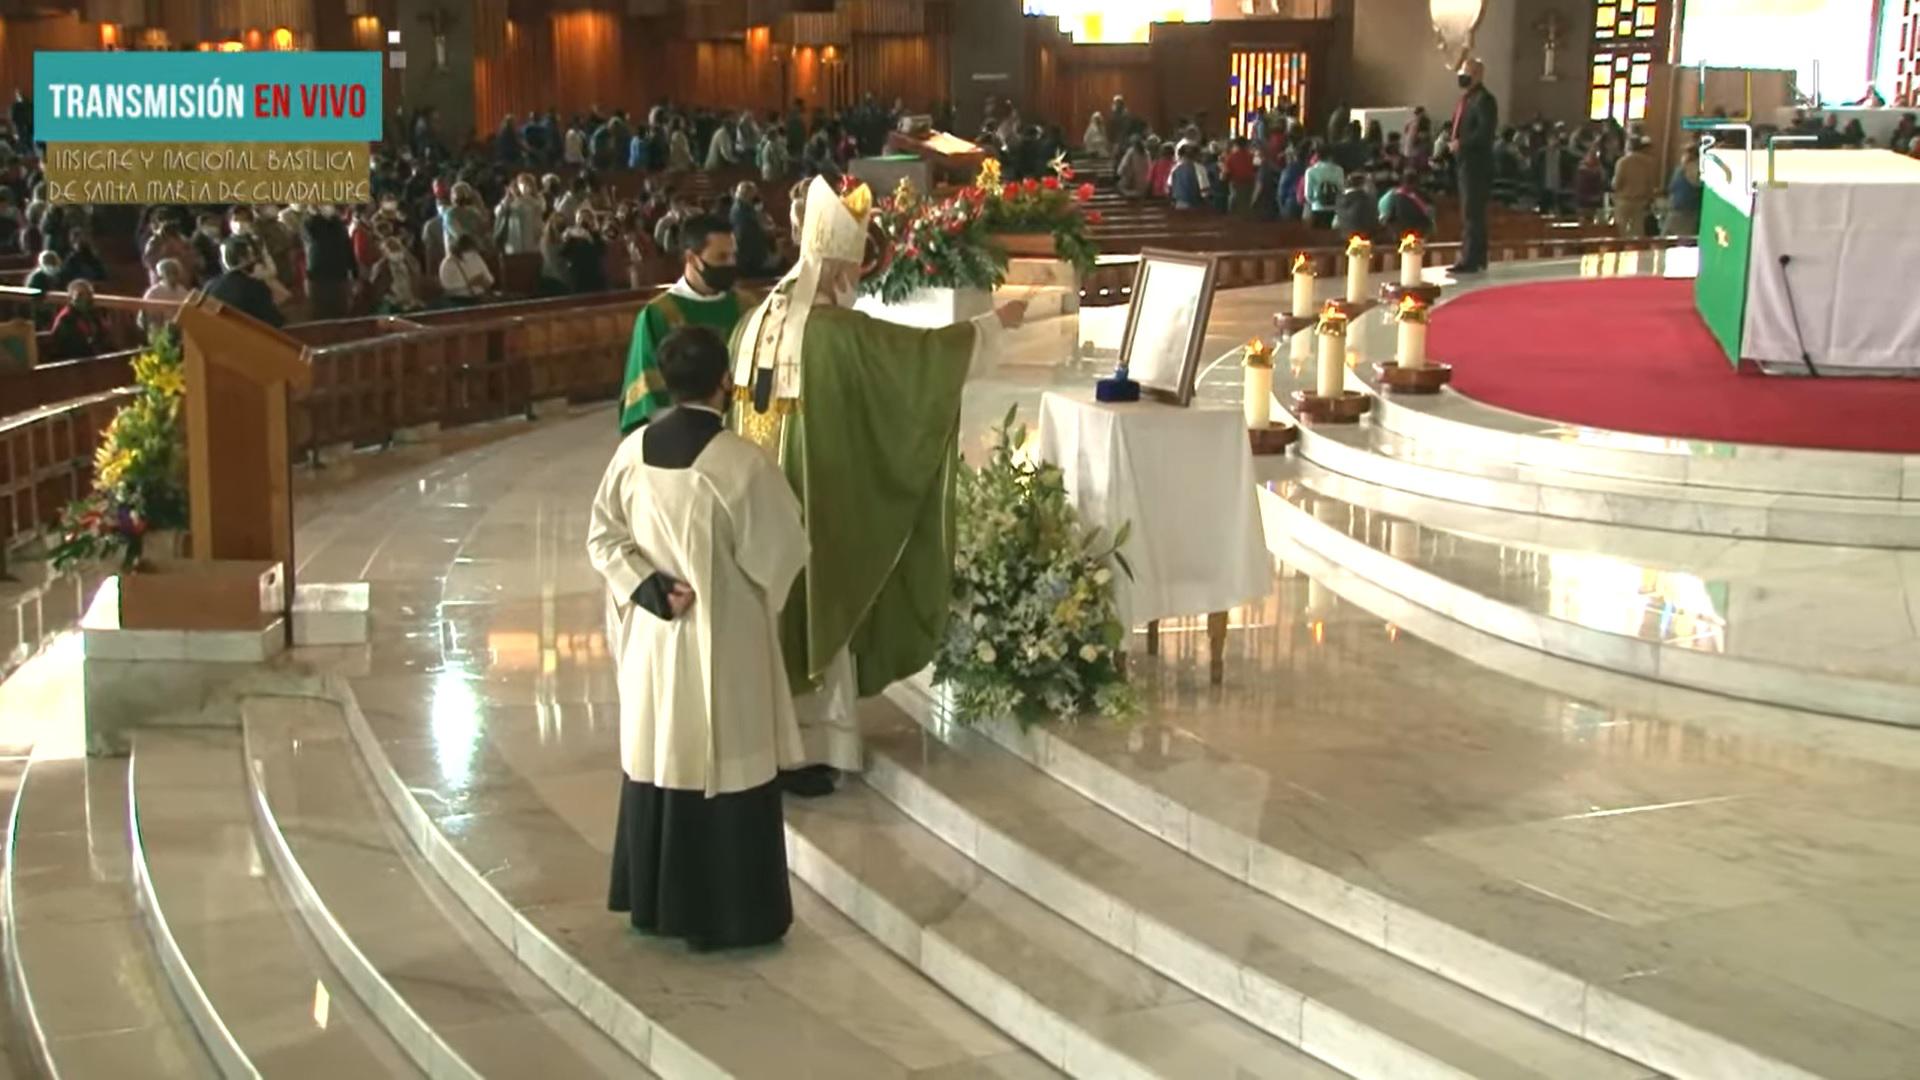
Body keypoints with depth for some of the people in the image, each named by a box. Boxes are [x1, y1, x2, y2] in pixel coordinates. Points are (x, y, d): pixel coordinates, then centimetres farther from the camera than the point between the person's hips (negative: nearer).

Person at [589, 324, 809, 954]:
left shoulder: (633, 451, -4)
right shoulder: (743, 462, -19)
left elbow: (602, 538, 0)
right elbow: (781, 553, -12)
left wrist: (651, 587, -5)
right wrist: (758, 597, 7)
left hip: (651, 639, 5)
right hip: (723, 641, -5)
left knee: (658, 759, 17)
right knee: (724, 769, 5)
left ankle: (653, 903, 28)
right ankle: (727, 917, 13)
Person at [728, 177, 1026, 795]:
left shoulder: (757, 320, 4)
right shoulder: (839, 331, -19)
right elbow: (925, 349, -12)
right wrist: (996, 323, 2)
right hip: (812, 500, -7)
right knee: (813, 612, 2)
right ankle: (805, 751, 7)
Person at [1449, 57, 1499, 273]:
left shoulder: (1483, 99, -12)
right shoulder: (1467, 98, 18)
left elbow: (1485, 132, -21)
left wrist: (1461, 144, -19)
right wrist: (1453, 142, 7)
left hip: (1476, 163, -10)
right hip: (1465, 162, 10)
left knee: (1472, 213, -10)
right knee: (1471, 213, 13)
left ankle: (1470, 260, -11)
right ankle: (1476, 258, 19)